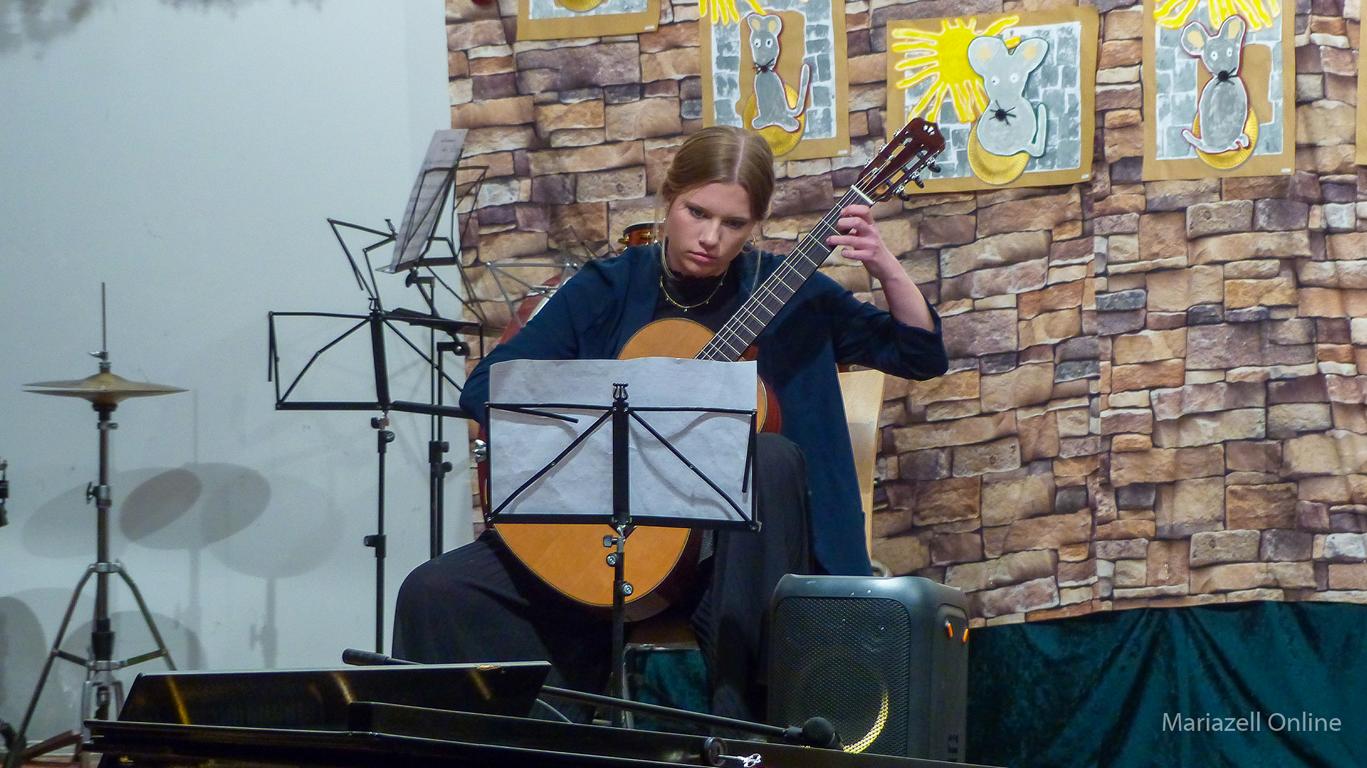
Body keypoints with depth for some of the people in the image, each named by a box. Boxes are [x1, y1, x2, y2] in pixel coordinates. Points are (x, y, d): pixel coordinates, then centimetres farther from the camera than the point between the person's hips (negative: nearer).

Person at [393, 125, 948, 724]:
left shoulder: (786, 293, 4)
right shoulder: (606, 289, 5)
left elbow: (921, 357, 4)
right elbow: (485, 387, 0)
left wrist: (886, 270, -13)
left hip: (733, 544, -1)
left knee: (773, 459, -36)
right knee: (435, 594, -19)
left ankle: (741, 713, -32)